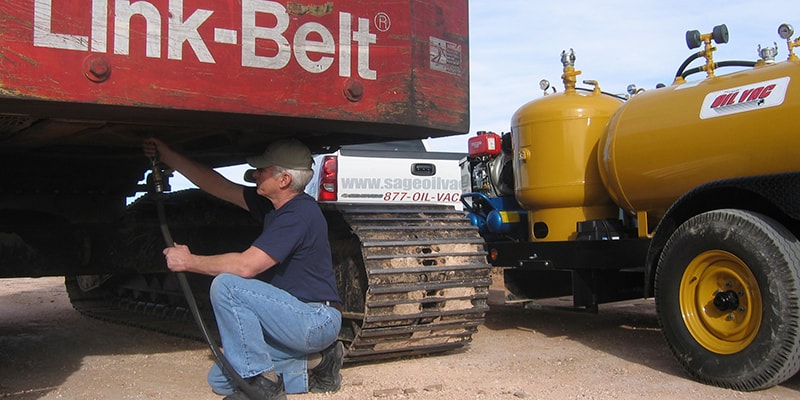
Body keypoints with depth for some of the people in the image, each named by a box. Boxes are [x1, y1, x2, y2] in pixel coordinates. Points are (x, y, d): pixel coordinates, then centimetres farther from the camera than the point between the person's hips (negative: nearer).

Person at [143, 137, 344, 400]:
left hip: (316, 321, -10)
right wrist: (169, 157, 16)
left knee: (226, 285, -22)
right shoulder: (272, 205, 9)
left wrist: (189, 262, -12)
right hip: (297, 321, 10)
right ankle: (314, 365, 7)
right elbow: (221, 187, 16)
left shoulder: (300, 213, -20)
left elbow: (246, 266, -25)